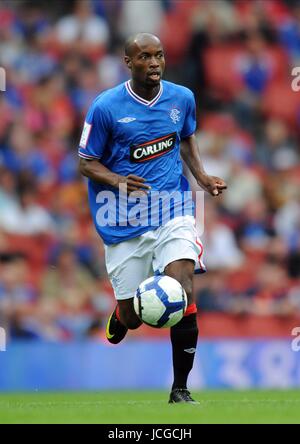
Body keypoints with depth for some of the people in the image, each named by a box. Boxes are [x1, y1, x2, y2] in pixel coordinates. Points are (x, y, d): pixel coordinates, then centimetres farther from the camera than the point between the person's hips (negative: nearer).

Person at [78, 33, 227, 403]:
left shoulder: (182, 98, 2)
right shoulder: (106, 107, -9)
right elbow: (87, 163, -2)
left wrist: (201, 176, 6)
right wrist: (118, 181, -22)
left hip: (172, 213, 2)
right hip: (126, 223, -1)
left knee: (182, 296, -19)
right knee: (132, 318, 4)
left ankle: (180, 390, -7)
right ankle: (121, 312, 45)